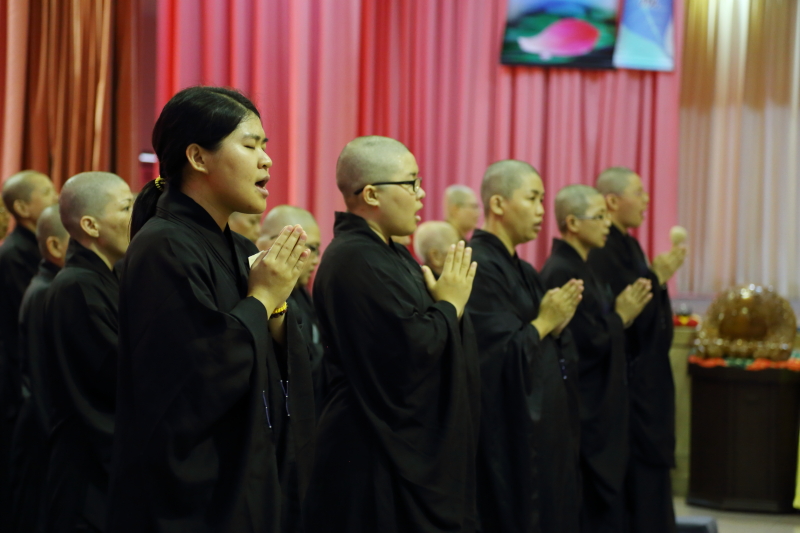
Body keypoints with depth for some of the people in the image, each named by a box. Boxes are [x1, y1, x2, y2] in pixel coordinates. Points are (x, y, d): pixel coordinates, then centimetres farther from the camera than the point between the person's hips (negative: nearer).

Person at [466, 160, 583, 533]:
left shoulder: (524, 272, 14)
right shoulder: (478, 267, -16)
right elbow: (500, 356, -21)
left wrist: (557, 326, -4)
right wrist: (544, 322, -9)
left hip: (544, 432, 9)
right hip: (505, 438, -9)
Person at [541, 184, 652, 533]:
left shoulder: (578, 268, 13)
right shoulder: (562, 273, -18)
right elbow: (589, 344, -20)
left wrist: (621, 313, 2)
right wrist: (621, 316, -6)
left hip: (599, 410, 10)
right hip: (586, 412, -10)